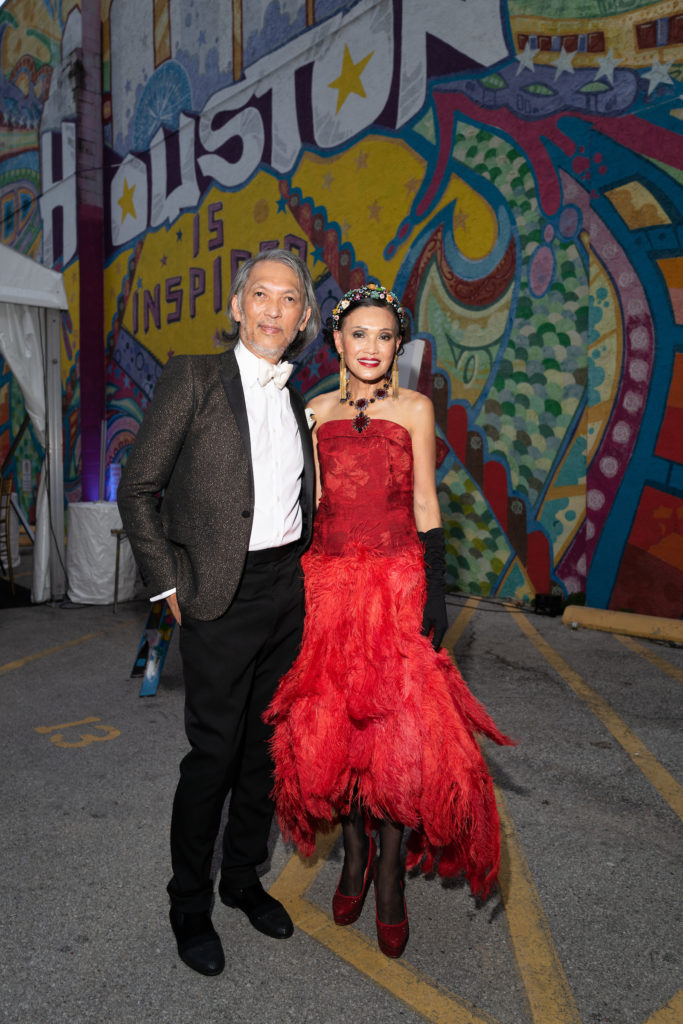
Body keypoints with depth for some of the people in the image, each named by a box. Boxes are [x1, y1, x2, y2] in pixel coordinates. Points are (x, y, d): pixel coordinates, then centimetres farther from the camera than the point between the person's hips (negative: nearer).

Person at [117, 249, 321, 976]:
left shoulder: (296, 397, 11)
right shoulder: (194, 378, -6)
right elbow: (137, 488, -7)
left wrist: (302, 570, 10)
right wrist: (169, 586, -9)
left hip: (288, 590, 6)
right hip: (221, 597, -5)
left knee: (265, 745, 17)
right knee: (214, 753, 4)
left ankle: (243, 877, 39)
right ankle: (189, 903, 29)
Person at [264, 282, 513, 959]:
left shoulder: (415, 408, 3)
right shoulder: (318, 410, 9)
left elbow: (425, 505, 0)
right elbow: (309, 501, 10)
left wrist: (435, 591, -7)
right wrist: (296, 584, 6)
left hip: (397, 581, -2)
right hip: (329, 580, 3)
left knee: (397, 729, -2)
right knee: (333, 720, 7)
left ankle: (390, 872, 21)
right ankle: (354, 850, 31)